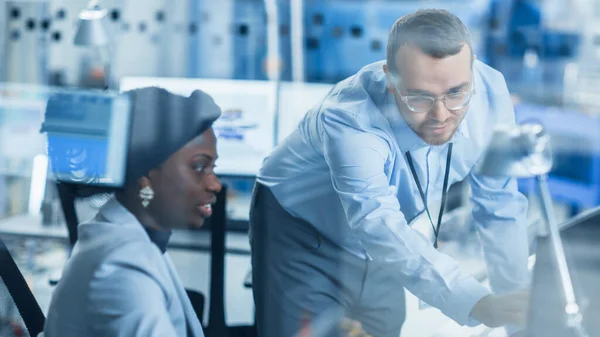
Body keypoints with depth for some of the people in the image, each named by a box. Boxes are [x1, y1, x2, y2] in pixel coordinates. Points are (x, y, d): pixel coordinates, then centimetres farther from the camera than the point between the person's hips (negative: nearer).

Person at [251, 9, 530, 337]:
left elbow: (500, 210, -13)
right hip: (300, 228, -4)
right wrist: (479, 305, -60)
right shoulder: (348, 117, -38)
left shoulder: (490, 92, -23)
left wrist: (518, 306, -19)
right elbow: (381, 229, -49)